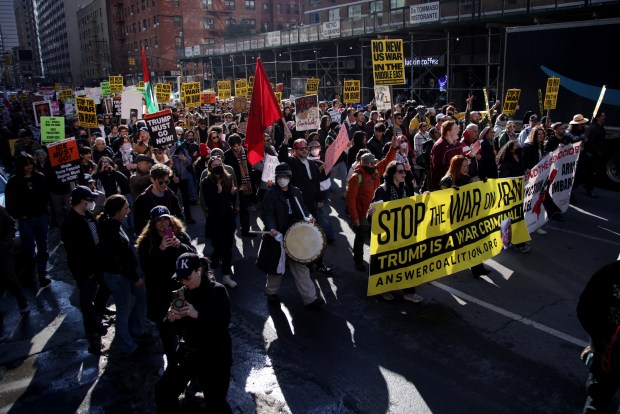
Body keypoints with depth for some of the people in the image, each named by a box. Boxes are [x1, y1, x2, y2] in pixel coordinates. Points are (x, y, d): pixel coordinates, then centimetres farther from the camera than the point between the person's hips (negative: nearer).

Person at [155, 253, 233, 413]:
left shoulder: (217, 291, -12)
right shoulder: (182, 293, 1)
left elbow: (224, 322, -22)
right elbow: (175, 329, 3)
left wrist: (197, 315, -34)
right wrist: (170, 319, -20)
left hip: (215, 355, -5)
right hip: (189, 352, 5)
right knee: (163, 391, 2)